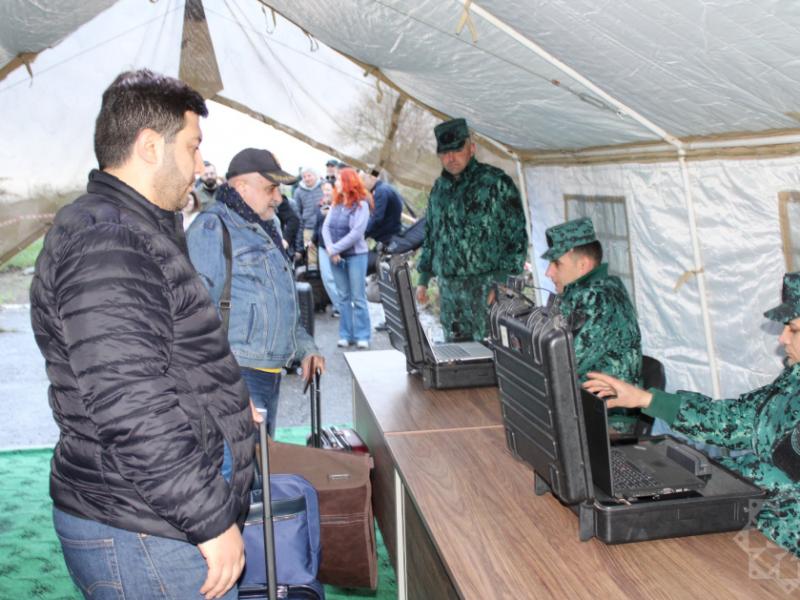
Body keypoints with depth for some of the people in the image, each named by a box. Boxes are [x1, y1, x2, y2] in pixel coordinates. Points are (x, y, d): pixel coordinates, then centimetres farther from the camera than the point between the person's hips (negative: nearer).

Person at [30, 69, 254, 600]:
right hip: (142, 537, -10)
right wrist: (212, 521, -23)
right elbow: (132, 410, -28)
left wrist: (226, 402, 28)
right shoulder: (105, 242, -21)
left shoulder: (136, 232, 14)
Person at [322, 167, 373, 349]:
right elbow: (326, 226, 3)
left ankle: (362, 336, 4)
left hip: (356, 255, -6)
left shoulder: (361, 204, -9)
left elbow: (356, 233, -16)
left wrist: (335, 248, -16)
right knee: (343, 297, 9)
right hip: (336, 256, 6)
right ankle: (346, 334, 15)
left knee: (358, 298, -1)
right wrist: (330, 248, -13)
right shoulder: (336, 204, 9)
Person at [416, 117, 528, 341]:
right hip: (447, 286, 6)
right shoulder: (439, 188, 13)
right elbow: (430, 234, 22)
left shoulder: (496, 183, -6)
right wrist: (423, 279, 18)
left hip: (484, 283, -6)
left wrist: (502, 283, -13)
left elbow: (517, 237, -7)